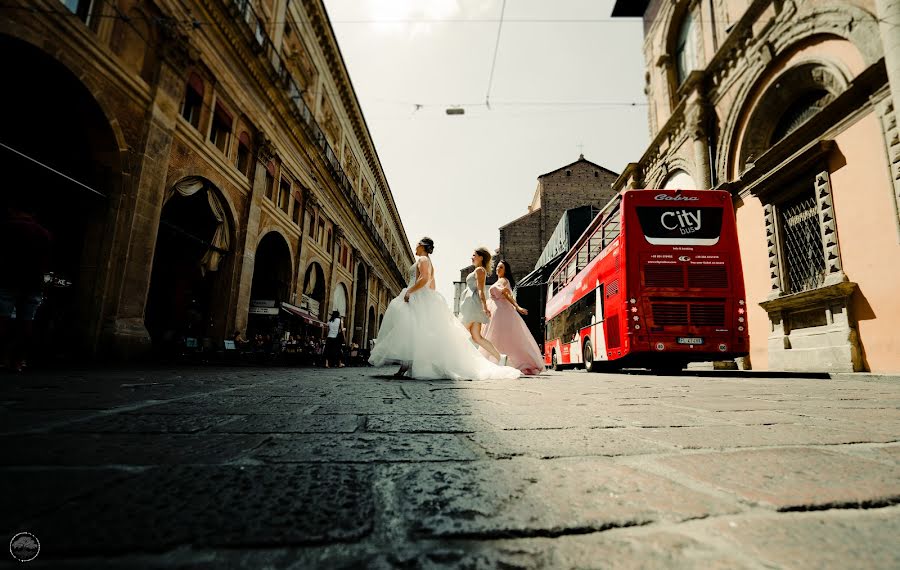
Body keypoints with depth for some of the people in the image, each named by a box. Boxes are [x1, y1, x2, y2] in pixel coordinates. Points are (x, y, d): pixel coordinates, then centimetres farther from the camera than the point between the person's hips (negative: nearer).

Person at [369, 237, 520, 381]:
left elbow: (424, 278, -22)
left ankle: (406, 365, -19)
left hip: (419, 298, -10)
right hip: (428, 298, 10)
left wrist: (409, 291, -22)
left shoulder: (422, 259, -6)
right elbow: (431, 283, 24)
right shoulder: (429, 263, 23)